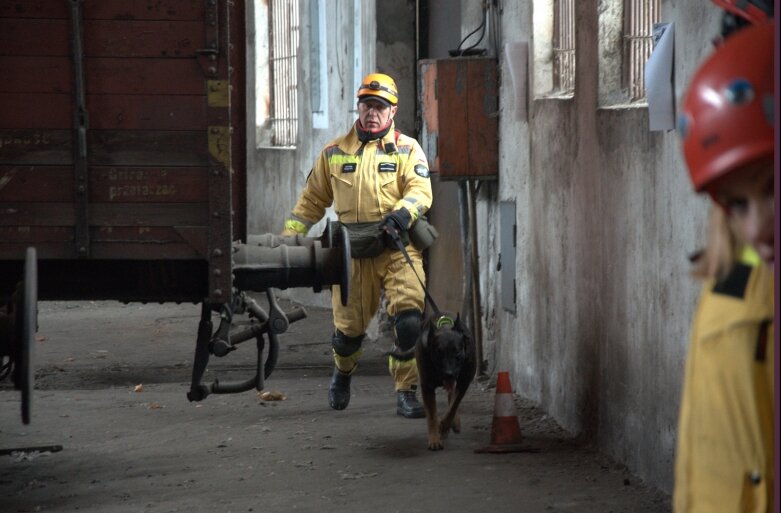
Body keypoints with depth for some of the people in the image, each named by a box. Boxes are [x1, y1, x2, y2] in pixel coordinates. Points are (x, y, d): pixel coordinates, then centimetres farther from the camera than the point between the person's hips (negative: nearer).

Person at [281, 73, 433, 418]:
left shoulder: (407, 149, 6)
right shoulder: (334, 153, 14)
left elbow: (420, 190, -8)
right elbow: (312, 200, 20)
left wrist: (402, 213, -28)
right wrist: (288, 238, 13)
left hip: (397, 248, -2)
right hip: (353, 252, 2)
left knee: (409, 319, -20)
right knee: (349, 326, 7)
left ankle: (406, 393, -10)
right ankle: (342, 372, 41)